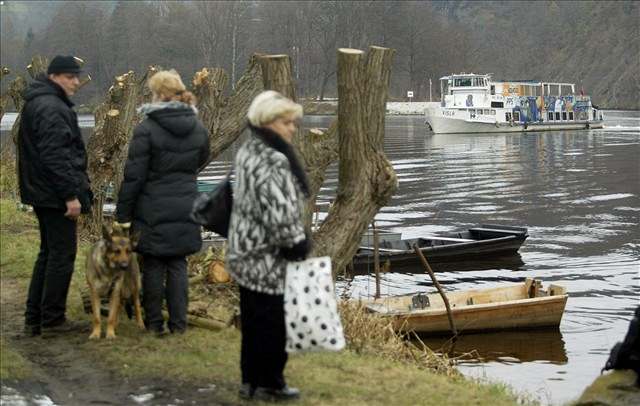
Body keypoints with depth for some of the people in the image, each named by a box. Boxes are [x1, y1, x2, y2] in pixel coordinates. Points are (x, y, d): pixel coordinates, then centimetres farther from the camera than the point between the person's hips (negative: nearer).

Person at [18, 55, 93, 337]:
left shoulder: (36, 104, 15)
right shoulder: (52, 108, -18)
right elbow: (55, 156, -24)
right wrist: (71, 195, -22)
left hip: (43, 193, 10)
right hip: (56, 194, -10)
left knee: (49, 253, 16)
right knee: (62, 254, -2)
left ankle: (34, 319, 19)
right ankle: (52, 319, 5)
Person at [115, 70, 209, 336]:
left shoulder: (146, 130, -14)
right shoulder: (198, 129, 2)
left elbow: (133, 176, -12)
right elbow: (201, 162, 18)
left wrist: (123, 213, -6)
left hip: (153, 209, -4)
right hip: (185, 206, 4)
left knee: (153, 265, 7)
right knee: (178, 264, 11)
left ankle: (154, 322, 13)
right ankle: (178, 322, 13)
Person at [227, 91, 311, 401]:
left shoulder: (248, 152, 11)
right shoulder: (271, 161, -21)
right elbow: (280, 212, -26)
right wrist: (298, 245, -14)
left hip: (247, 254, 10)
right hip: (269, 259, -10)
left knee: (253, 321, 16)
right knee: (274, 321, 2)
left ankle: (251, 380, 24)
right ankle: (269, 384, 10)